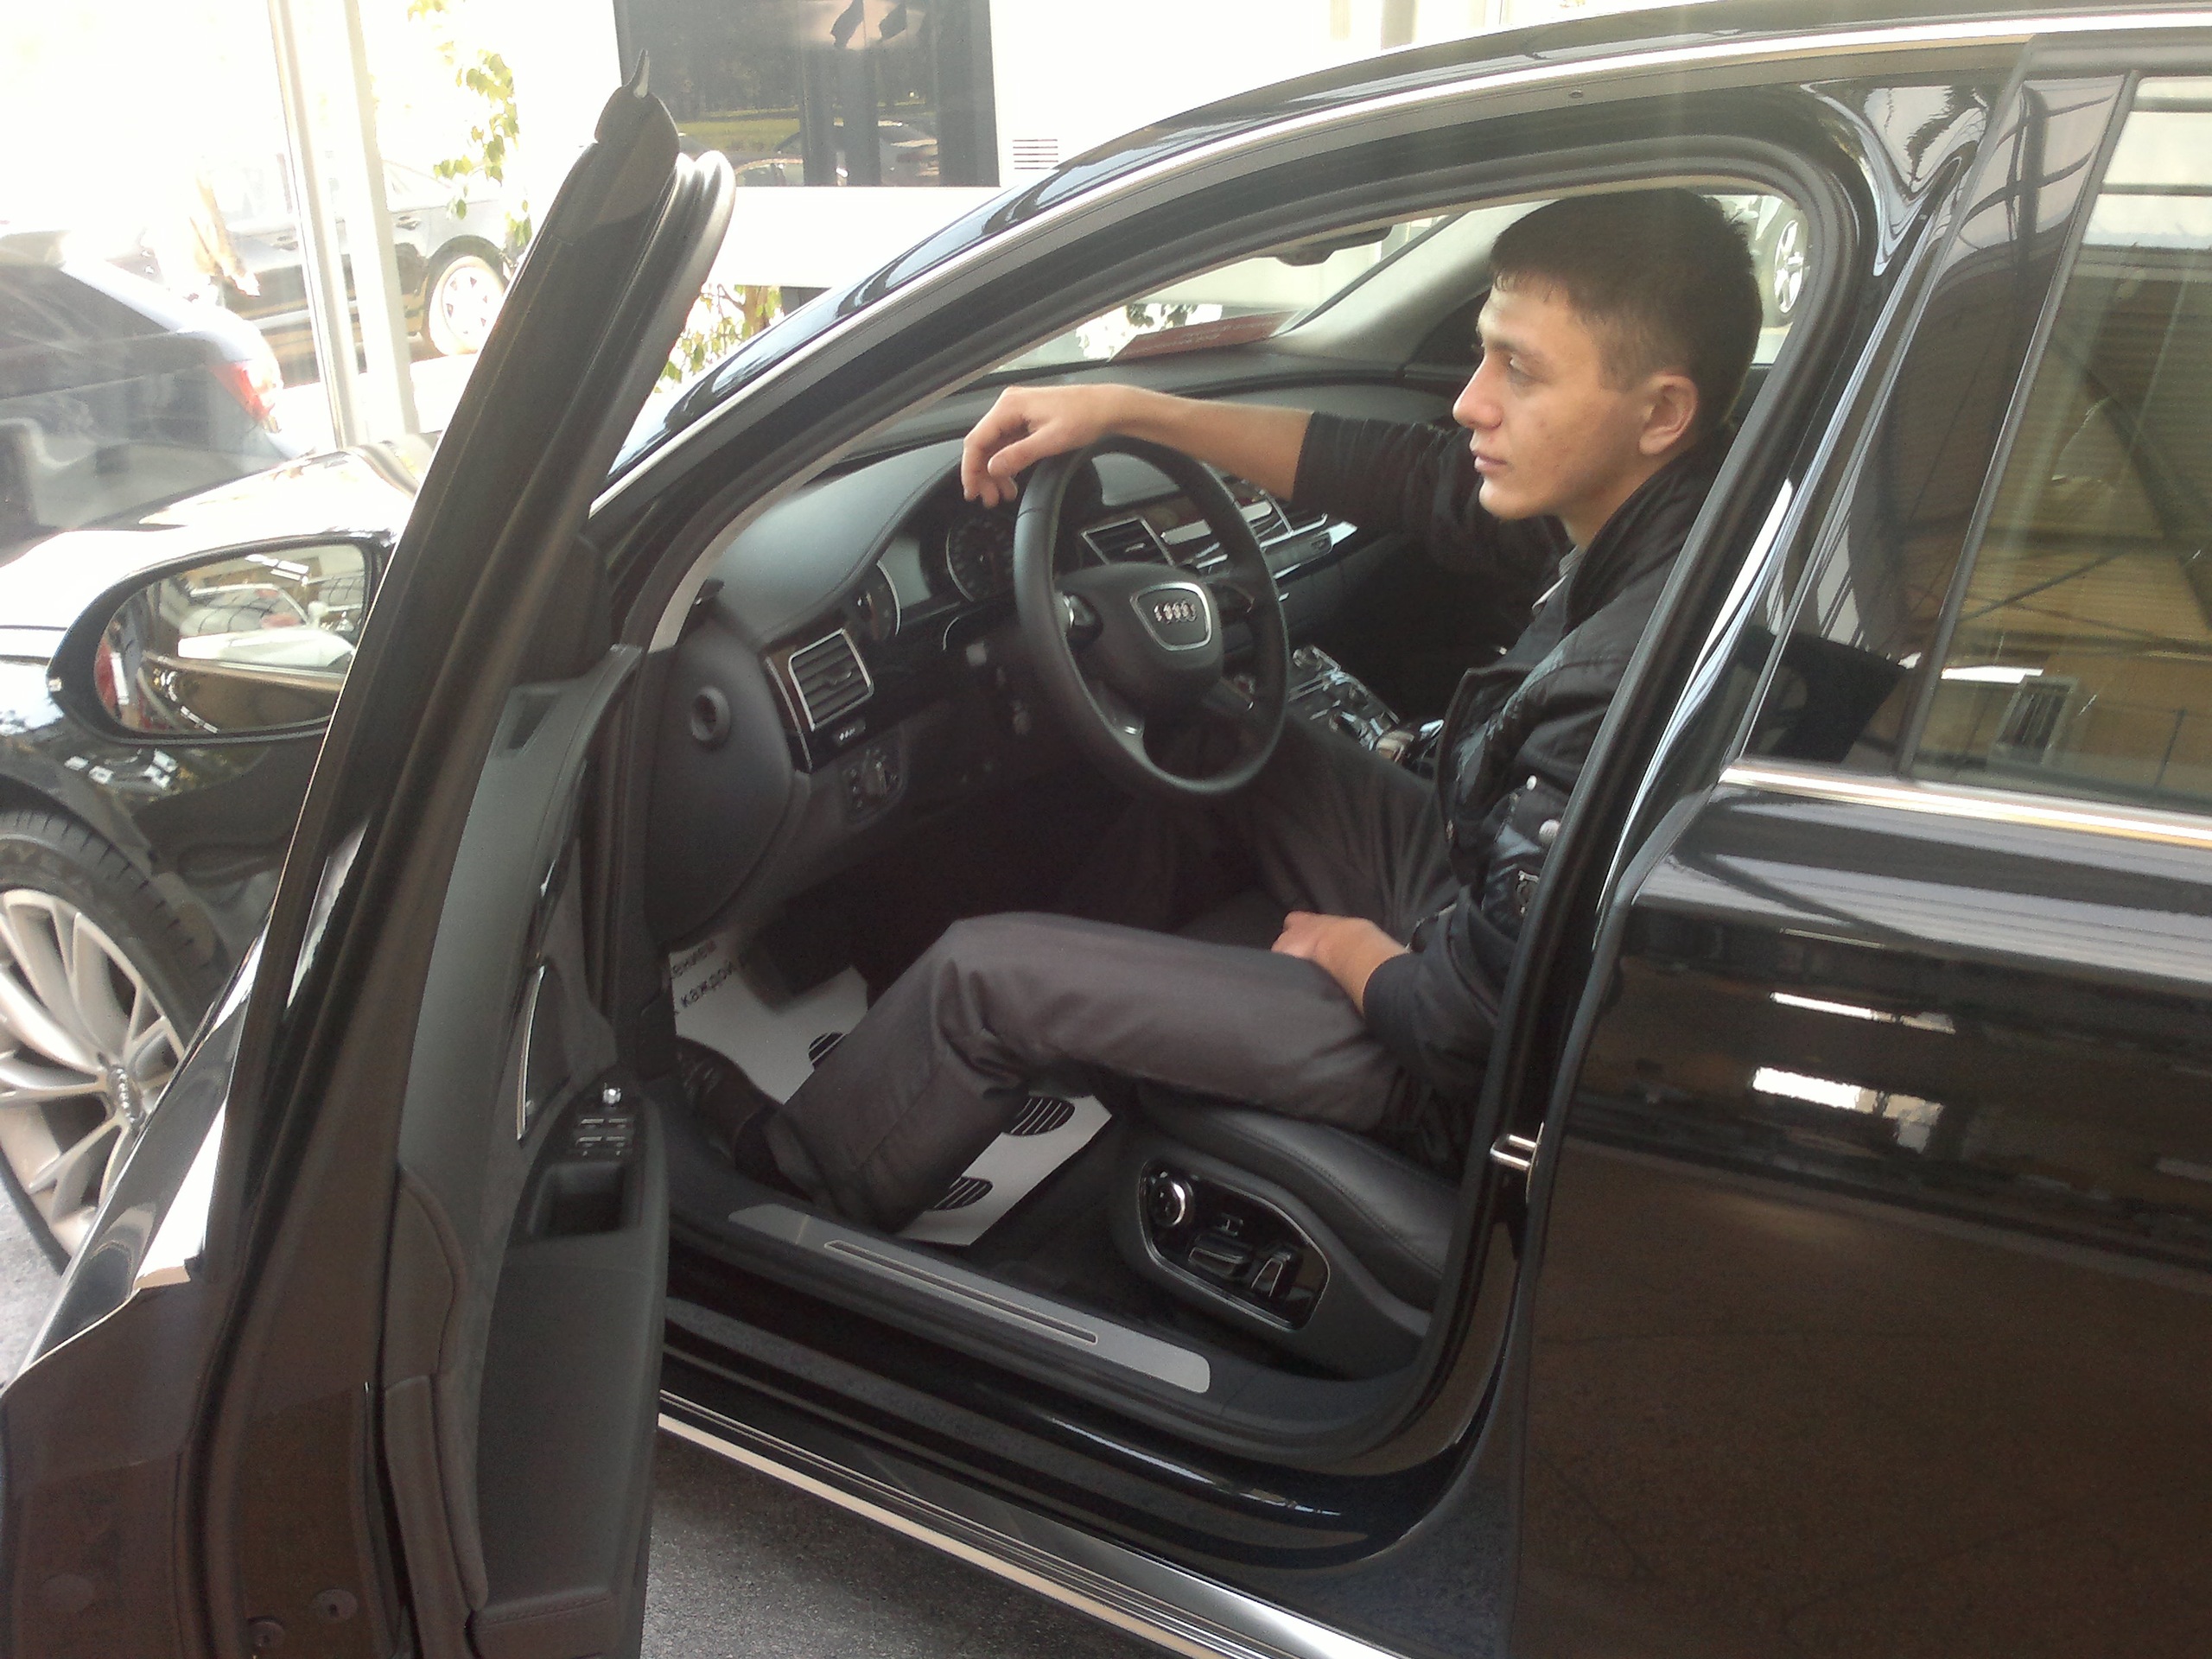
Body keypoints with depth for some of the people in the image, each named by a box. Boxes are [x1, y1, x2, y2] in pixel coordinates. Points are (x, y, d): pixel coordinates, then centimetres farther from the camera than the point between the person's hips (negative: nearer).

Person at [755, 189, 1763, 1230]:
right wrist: (1121, 407, -1)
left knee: (982, 975, -4)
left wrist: (1348, 953, -7)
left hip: (1451, 1075, -8)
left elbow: (1471, 1019, -30)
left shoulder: (1628, 677, -37)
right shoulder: (1631, 503, -9)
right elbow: (1392, 475, 3)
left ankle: (788, 1186, 23)